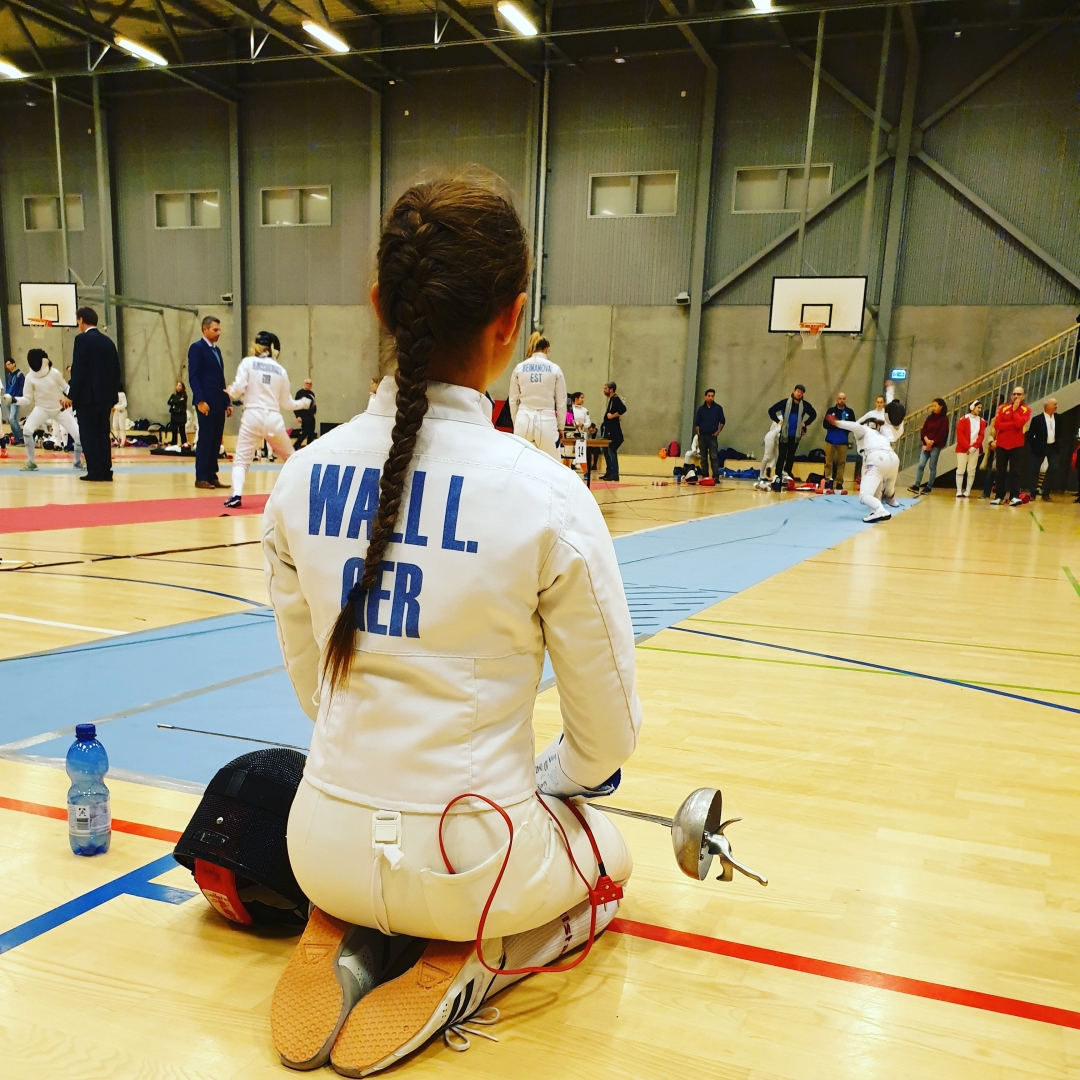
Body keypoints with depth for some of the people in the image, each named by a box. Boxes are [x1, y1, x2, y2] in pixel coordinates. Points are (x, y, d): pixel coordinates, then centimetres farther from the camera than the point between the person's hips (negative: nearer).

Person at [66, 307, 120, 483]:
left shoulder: (82, 339, -9)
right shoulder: (108, 341, 12)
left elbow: (78, 370, -14)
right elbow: (116, 371, 14)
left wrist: (71, 395, -9)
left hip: (87, 396, -7)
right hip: (105, 396, 7)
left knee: (89, 435, -2)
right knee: (103, 434, 10)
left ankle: (95, 473, -4)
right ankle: (106, 473, 9)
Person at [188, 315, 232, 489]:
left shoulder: (216, 350, 18)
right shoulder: (197, 348, -5)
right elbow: (193, 377, -12)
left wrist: (227, 402, 14)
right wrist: (200, 400, -20)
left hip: (219, 403, 8)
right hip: (206, 403, -8)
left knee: (216, 441, 8)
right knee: (205, 440, -5)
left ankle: (212, 476, 13)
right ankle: (201, 478, 0)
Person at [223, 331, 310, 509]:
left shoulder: (248, 362, 2)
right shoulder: (280, 370, 10)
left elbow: (238, 389, -9)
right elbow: (286, 403, 14)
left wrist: (230, 391, 14)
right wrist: (304, 403, 32)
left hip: (253, 416, -2)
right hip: (274, 419, 2)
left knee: (241, 459, 2)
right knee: (290, 458, 21)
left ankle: (236, 495, -19)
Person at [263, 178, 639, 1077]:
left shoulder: (305, 474, -7)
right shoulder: (547, 495, -20)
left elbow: (309, 677, 5)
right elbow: (609, 733, -8)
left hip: (328, 849, 4)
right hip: (466, 862, -3)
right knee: (607, 858, 31)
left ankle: (345, 941, 12)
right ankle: (462, 966, 5)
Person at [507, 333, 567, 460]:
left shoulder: (519, 368, 3)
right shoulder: (554, 369, -1)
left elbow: (513, 400, 7)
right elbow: (561, 402, 3)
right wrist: (560, 426, 13)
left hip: (524, 420, 2)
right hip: (546, 420, -2)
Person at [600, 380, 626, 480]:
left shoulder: (616, 399, -11)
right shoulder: (610, 399, 18)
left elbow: (623, 409, -25)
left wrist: (613, 415, -20)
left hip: (613, 431, -10)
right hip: (608, 430, 10)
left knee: (612, 451, -10)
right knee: (606, 451, 13)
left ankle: (615, 474, -9)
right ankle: (609, 472, 20)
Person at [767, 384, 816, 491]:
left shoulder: (805, 405, 1)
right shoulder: (785, 402, -8)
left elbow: (813, 414, 16)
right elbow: (771, 411, -6)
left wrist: (805, 423, 7)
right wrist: (778, 421, -7)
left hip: (796, 434, 3)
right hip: (784, 433, -3)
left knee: (791, 455, 11)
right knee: (782, 455, -4)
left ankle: (787, 473, 23)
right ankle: (778, 475, -4)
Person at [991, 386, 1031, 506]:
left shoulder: (1026, 409, 1)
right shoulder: (1003, 408, 6)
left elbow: (1019, 423, -18)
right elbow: (997, 425, -7)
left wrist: (1015, 409, -11)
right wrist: (1013, 424, -13)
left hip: (1017, 445, -2)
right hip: (1001, 445, 2)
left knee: (1015, 471, -9)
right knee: (1000, 472, 6)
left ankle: (1014, 496, -13)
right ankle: (999, 496, 10)